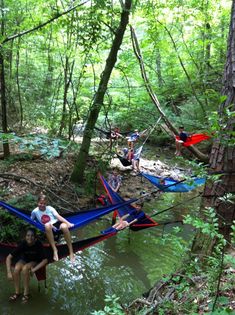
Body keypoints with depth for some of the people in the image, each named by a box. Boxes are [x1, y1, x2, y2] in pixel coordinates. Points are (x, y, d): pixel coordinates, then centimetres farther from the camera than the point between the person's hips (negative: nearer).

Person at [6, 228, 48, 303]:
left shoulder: (38, 244, -30)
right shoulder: (23, 244, -27)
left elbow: (45, 260, -26)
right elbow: (9, 257, -23)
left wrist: (34, 269, -34)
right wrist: (9, 272, -31)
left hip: (35, 262, -2)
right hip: (24, 260, 2)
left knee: (25, 268, -33)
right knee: (16, 269, -29)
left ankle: (26, 293, -17)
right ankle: (17, 292, -11)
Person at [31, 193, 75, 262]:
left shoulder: (50, 208, 2)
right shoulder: (35, 211, 3)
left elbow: (58, 216, -6)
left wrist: (68, 223, -18)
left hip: (57, 223, 1)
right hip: (48, 229, 0)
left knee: (64, 226, -36)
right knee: (47, 225, -39)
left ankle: (71, 252, -26)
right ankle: (54, 250, -32)